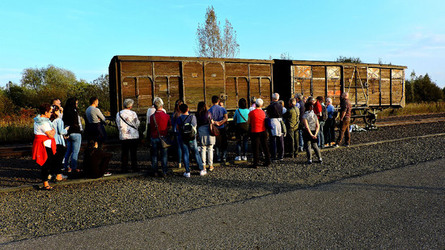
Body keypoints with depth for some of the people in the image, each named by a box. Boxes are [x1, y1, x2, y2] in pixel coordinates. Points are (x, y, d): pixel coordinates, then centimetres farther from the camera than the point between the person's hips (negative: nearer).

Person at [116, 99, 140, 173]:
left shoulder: (118, 114, 0)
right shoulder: (133, 113, -8)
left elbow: (118, 126, 5)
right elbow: (137, 124, 0)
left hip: (123, 137, 2)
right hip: (134, 136, -2)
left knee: (124, 153, 9)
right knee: (133, 153, 5)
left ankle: (124, 168, 12)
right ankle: (134, 168, 8)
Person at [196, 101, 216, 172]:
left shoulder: (198, 115, -1)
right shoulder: (208, 113, -4)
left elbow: (197, 125, 2)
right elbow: (212, 122, 2)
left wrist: (197, 134, 10)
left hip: (201, 133, 1)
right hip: (209, 133, -1)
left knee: (203, 149, 9)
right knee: (210, 149, 5)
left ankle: (203, 165, 11)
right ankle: (210, 165, 9)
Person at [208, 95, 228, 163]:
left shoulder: (210, 110, -4)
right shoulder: (222, 109, -1)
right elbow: (226, 118, -11)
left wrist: (215, 122, -11)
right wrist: (220, 123, -13)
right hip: (223, 128, 0)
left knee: (217, 144, 8)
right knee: (224, 143, 9)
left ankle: (218, 158, 10)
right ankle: (224, 157, 6)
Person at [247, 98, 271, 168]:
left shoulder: (251, 112, -10)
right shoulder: (263, 112, 4)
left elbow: (248, 122, -3)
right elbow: (264, 121, 11)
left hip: (255, 132, -4)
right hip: (263, 131, 4)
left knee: (255, 148, 2)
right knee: (265, 147, 13)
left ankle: (255, 163, 4)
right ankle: (267, 162, 20)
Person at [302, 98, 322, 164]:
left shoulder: (305, 116, -10)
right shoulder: (315, 115, 7)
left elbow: (307, 127, -17)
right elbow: (318, 126, 0)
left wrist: (311, 134, -15)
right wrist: (315, 134, -5)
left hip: (307, 133, -5)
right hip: (314, 132, 5)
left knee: (308, 146, 4)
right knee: (315, 145, 17)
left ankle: (310, 159, 2)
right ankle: (320, 158, 15)